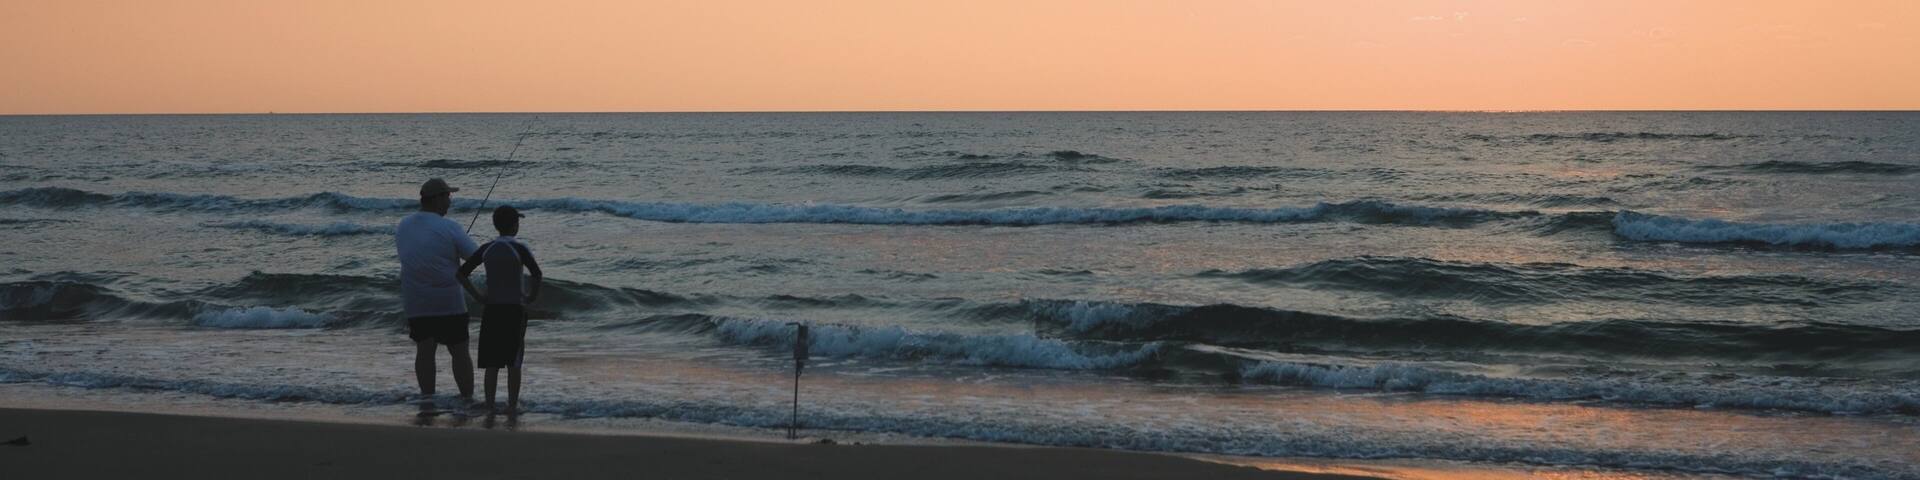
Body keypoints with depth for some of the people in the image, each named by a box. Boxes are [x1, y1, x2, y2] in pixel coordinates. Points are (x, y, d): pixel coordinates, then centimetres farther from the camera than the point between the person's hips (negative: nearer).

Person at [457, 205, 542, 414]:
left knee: (492, 361, 8)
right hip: (514, 310, -3)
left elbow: (462, 273, 0)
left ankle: (490, 404, 10)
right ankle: (512, 404, 6)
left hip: (491, 309, 3)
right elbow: (536, 274, -23)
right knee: (514, 361, 4)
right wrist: (533, 296, -8)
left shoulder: (486, 249, 2)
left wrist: (478, 295, 5)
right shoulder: (519, 249, -10)